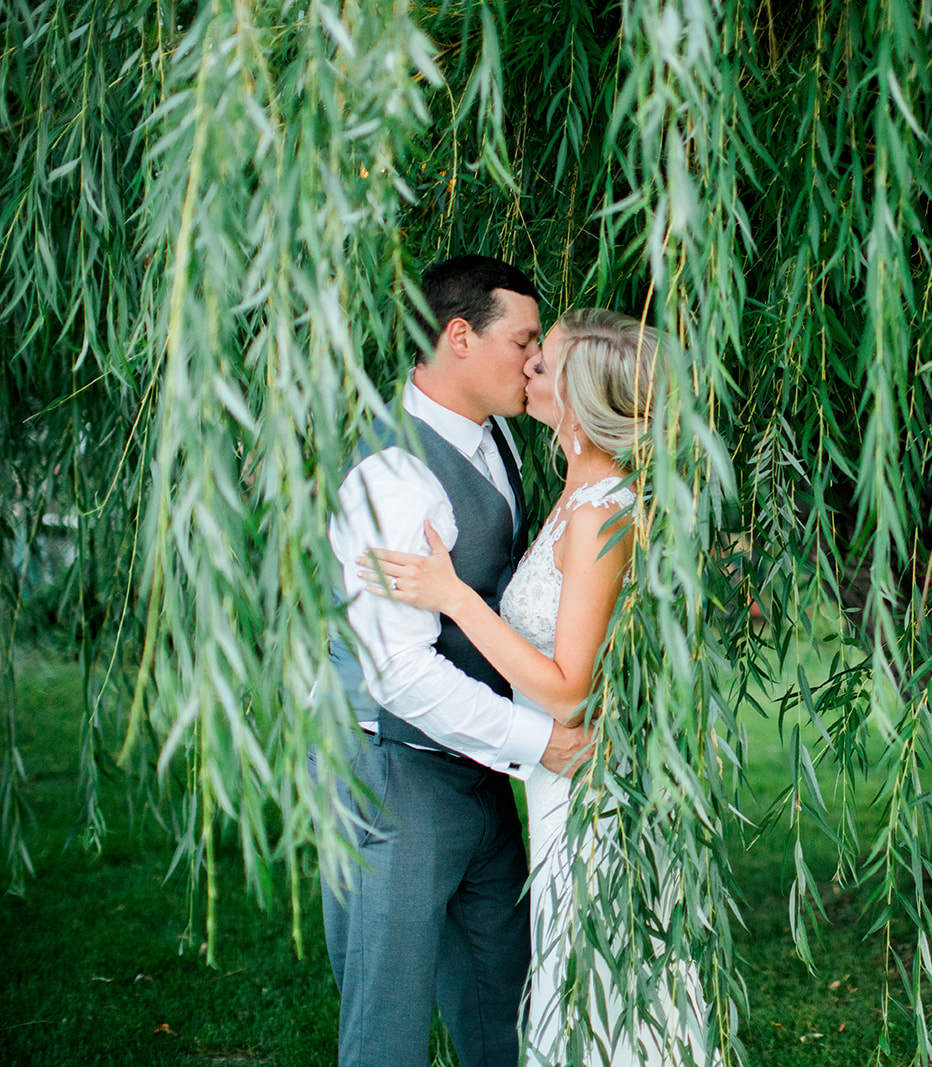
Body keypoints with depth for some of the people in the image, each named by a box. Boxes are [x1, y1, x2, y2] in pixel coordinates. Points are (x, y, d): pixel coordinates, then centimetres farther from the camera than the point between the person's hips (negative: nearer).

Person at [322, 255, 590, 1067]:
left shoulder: (492, 436, 6)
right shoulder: (395, 474, -24)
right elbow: (401, 670, -29)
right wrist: (532, 739, -24)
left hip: (477, 759, 9)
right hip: (398, 776, -9)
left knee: (501, 994, 22)